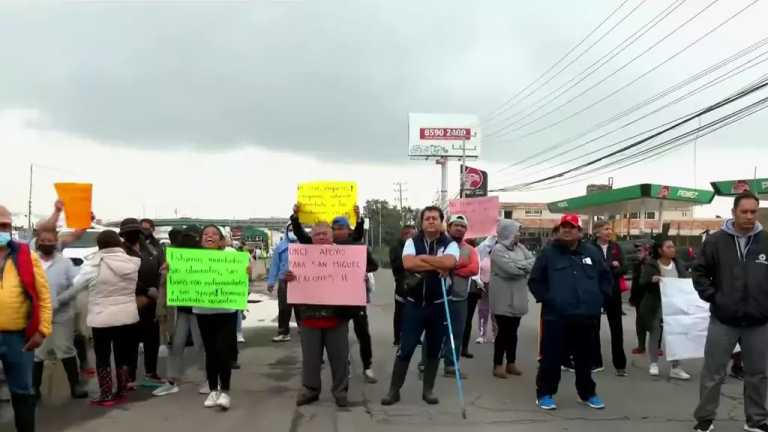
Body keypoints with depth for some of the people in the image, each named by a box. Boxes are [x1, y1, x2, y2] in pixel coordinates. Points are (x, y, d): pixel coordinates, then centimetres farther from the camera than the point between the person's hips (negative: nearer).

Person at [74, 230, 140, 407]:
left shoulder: (94, 263, -13)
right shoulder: (132, 262, -3)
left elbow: (77, 285, -3)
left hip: (102, 319, -4)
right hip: (128, 317, 4)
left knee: (103, 358, 9)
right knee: (123, 356, 14)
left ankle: (106, 397, 13)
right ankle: (121, 393, 23)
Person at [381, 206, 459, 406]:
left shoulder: (450, 244, -2)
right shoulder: (412, 242, 1)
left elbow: (449, 262, -24)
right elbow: (408, 263, -19)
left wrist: (422, 257, -16)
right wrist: (437, 266, -19)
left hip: (439, 305, 1)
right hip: (414, 304, 0)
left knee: (434, 350, 11)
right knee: (405, 349, 1)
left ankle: (428, 390, 25)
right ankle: (394, 390, 13)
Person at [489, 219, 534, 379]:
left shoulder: (520, 248, 10)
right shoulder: (498, 250, -13)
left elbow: (534, 262, 1)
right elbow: (510, 269, -24)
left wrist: (520, 267, -15)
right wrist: (527, 265, -9)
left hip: (517, 298, 7)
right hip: (503, 299, -7)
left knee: (513, 332, 14)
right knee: (503, 332, 0)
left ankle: (511, 363, 25)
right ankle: (498, 365, 10)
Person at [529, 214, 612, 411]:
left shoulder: (592, 252, 8)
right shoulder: (549, 253, 0)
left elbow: (606, 278, 16)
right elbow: (535, 281, 3)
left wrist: (598, 298, 5)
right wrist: (546, 298, -6)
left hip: (586, 317, 3)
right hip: (556, 316, -3)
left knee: (585, 358, 15)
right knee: (551, 357, 2)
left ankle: (587, 393, 31)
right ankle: (545, 393, 15)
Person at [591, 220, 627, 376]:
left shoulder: (616, 247, 5)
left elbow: (623, 270, -1)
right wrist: (611, 266, -16)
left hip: (613, 292, 2)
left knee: (616, 328, 5)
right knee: (594, 327, 7)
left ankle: (620, 364, 11)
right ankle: (596, 362, 18)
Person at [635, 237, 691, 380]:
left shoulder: (678, 264, 4)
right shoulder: (650, 265, -10)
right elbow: (641, 283, -14)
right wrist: (651, 280, -34)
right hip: (656, 306, -4)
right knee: (655, 334, 8)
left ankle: (675, 368, 9)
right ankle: (653, 363, 23)